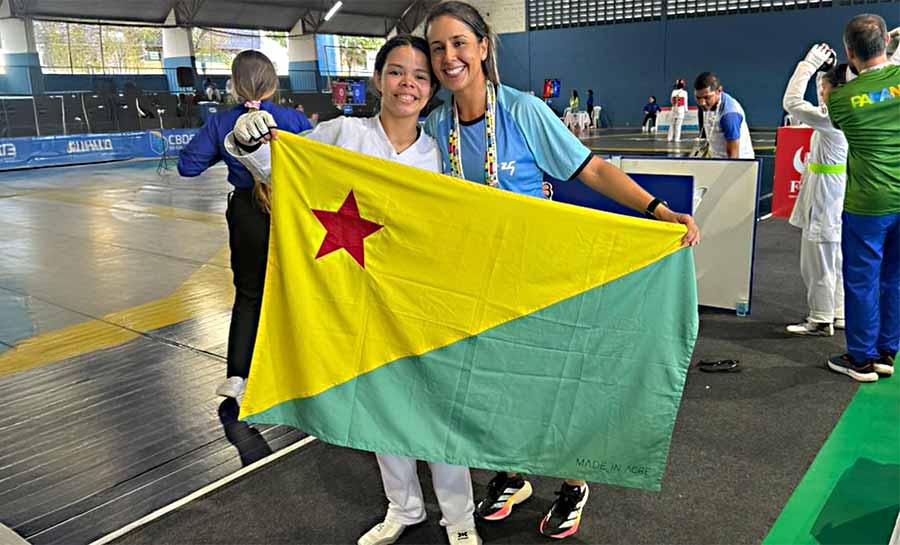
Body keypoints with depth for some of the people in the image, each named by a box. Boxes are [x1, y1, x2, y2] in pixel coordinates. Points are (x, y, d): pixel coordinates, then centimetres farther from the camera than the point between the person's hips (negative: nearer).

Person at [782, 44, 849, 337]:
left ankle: (821, 320, 11)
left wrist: (808, 64, -15)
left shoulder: (832, 118, -21)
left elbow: (792, 103, -21)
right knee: (834, 259, 18)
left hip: (825, 195, -10)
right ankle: (838, 314, 28)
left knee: (817, 261, 1)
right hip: (834, 195, 10)